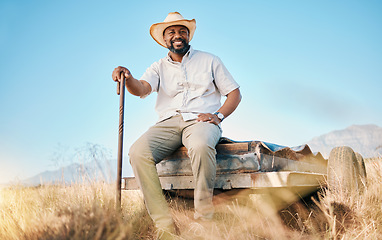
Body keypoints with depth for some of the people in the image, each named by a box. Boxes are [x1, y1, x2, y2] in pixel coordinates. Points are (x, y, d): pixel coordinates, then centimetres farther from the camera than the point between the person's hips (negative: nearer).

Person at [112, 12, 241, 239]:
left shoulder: (209, 60, 17)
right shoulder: (159, 67, 20)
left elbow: (234, 93, 13)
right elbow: (142, 88, -2)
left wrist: (218, 115, -6)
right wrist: (128, 78, -25)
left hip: (200, 120, -2)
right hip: (168, 122, 2)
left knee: (201, 145, -40)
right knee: (138, 151, -28)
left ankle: (204, 217, -25)